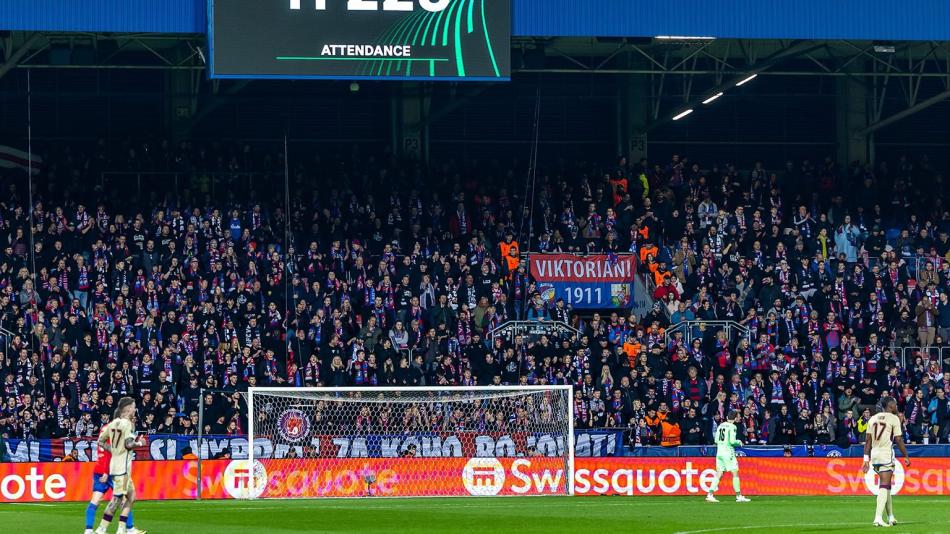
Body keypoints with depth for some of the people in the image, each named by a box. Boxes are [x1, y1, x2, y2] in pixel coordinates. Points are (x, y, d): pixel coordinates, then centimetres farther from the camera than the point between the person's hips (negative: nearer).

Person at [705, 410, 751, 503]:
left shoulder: (720, 426, 10)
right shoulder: (732, 427, -9)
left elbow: (716, 440, 12)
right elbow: (732, 441, -15)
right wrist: (739, 443, 4)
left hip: (719, 452, 6)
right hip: (728, 452, -6)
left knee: (718, 475, 7)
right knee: (735, 474, 2)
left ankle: (710, 495, -2)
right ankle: (739, 496, 4)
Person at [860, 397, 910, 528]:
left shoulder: (874, 418, 12)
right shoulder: (894, 418, -4)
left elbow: (868, 440, 10)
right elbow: (899, 440, -6)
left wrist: (866, 459, 12)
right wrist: (906, 457, 3)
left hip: (874, 454, 6)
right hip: (886, 455, -6)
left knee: (886, 486, 18)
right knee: (884, 486, -9)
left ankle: (890, 517, 24)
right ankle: (878, 518, -21)